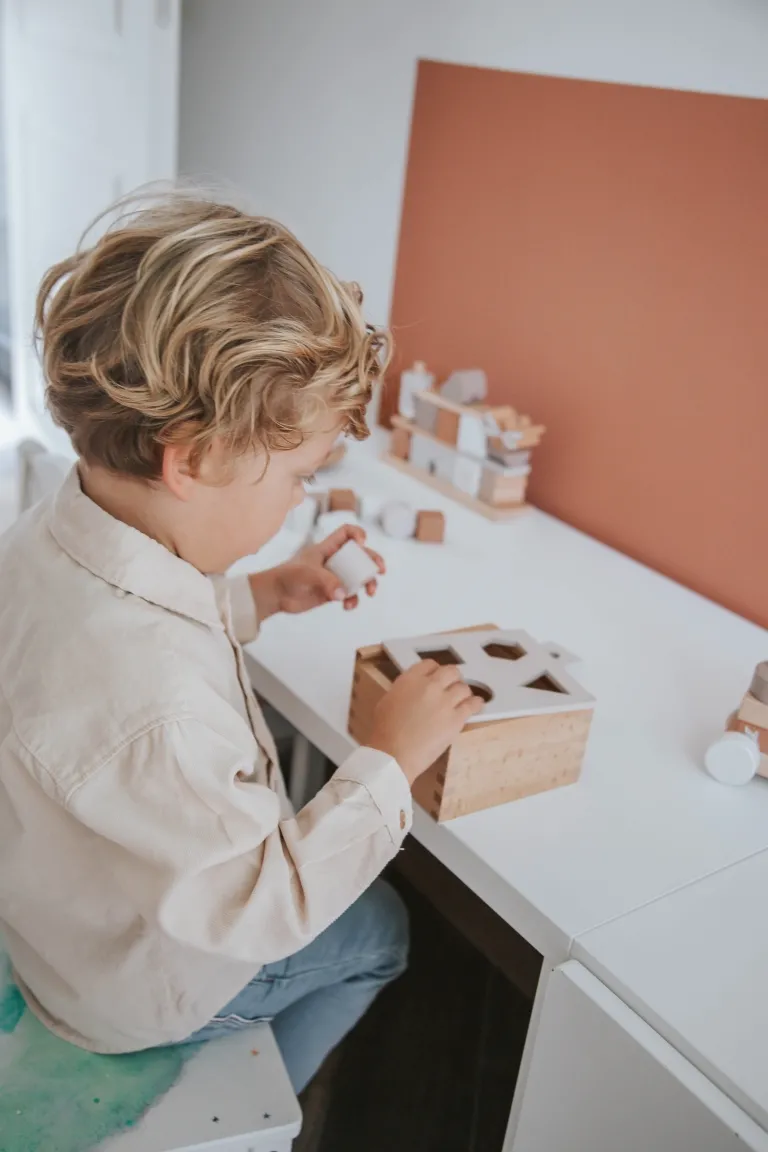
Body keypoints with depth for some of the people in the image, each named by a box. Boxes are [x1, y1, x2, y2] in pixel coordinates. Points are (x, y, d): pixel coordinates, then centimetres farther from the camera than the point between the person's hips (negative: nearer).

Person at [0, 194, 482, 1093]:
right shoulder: (151, 713, -46)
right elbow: (263, 910, -30)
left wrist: (267, 594, -4)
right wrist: (390, 758, -22)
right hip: (137, 987, -7)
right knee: (380, 930, 15)